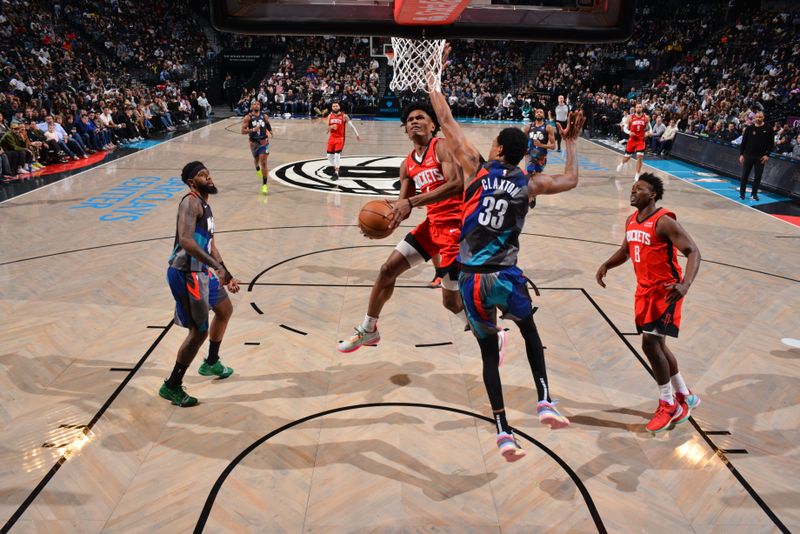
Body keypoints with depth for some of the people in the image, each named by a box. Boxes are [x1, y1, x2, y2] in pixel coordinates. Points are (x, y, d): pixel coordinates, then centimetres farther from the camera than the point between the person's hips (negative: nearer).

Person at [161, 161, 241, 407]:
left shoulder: (205, 205, 16)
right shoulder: (191, 202, -15)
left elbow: (210, 245, 22)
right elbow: (185, 240, -30)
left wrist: (227, 275, 19)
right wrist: (218, 266, -31)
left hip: (200, 271, 11)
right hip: (186, 274, -11)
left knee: (225, 309, 27)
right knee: (199, 331, -5)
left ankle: (211, 363, 44)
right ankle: (172, 386, 11)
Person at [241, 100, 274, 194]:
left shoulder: (265, 116, 0)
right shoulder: (248, 117, -8)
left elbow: (268, 125, 21)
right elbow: (243, 131, -13)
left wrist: (270, 131, 1)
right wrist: (253, 130, -27)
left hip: (264, 142, 0)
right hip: (254, 143, 0)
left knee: (263, 163, -10)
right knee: (256, 160, 21)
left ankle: (264, 184, -6)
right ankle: (258, 169, 59)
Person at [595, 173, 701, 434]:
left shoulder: (663, 221, -18)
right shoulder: (631, 221, 7)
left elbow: (693, 252, -22)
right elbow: (625, 250, 23)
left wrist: (685, 284, -37)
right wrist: (606, 265, 5)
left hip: (665, 291, -9)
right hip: (644, 290, 9)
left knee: (650, 344, -15)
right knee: (656, 346, 14)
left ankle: (669, 405, 4)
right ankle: (686, 398, 33)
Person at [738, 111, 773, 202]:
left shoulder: (767, 129, -1)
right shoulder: (749, 128, 0)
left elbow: (771, 143, 2)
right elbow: (743, 142, 3)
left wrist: (767, 155, -7)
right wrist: (741, 154, -1)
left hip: (760, 157, 0)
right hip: (748, 155, 0)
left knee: (758, 176, 3)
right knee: (744, 175, 4)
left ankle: (754, 194, 12)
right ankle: (742, 193, 16)